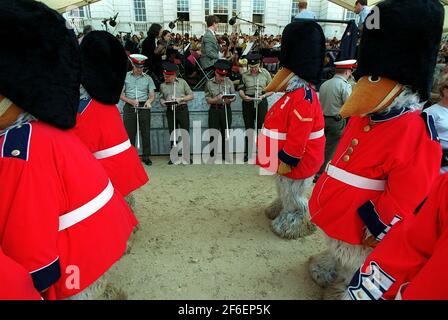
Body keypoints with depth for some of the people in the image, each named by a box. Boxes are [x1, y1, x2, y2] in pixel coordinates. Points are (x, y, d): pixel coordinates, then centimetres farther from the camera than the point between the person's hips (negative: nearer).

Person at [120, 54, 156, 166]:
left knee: (146, 133, 1)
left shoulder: (148, 78, 10)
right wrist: (130, 101, -13)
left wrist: (148, 101, -16)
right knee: (129, 133, 0)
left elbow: (152, 95, 7)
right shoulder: (125, 77, 9)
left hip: (144, 107, 1)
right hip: (129, 108, 0)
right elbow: (121, 95, 5)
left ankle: (146, 156, 9)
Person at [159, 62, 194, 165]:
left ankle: (187, 156, 4)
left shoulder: (182, 82, 6)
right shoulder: (163, 85, 12)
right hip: (170, 111, 2)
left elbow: (191, 95, 5)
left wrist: (181, 99, -10)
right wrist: (163, 102, -6)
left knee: (185, 133, -3)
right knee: (172, 134, 5)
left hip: (182, 109, -2)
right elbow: (161, 98, 17)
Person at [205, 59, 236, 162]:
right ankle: (212, 155, 11)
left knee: (226, 133, 7)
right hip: (214, 110, -1)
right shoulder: (209, 83, 0)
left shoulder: (229, 82, 3)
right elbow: (207, 99, -2)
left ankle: (226, 155, 18)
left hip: (226, 109, 1)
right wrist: (216, 99, -21)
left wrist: (229, 100, -17)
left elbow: (234, 97, 4)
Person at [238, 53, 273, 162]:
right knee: (249, 128, 6)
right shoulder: (244, 75, 4)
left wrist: (263, 95, -12)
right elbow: (241, 89, 6)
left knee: (261, 128, 1)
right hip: (248, 103, 1)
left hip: (261, 102, -1)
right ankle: (247, 153, 16)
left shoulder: (265, 73, 3)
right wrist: (243, 96, -16)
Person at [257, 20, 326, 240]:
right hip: (288, 156, 9)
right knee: (285, 189, 26)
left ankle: (294, 224, 29)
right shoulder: (297, 89, 5)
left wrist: (286, 161, -20)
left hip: (296, 160, -9)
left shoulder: (302, 97, -27)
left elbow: (298, 137, -28)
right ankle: (284, 210, 47)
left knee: (292, 193, 10)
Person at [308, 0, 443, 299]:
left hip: (357, 231, -7)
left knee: (350, 281, 17)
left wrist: (377, 235, -15)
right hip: (334, 218, 7)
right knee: (336, 253, 31)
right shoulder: (365, 118, 1)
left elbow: (407, 202, -22)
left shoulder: (416, 137, -24)